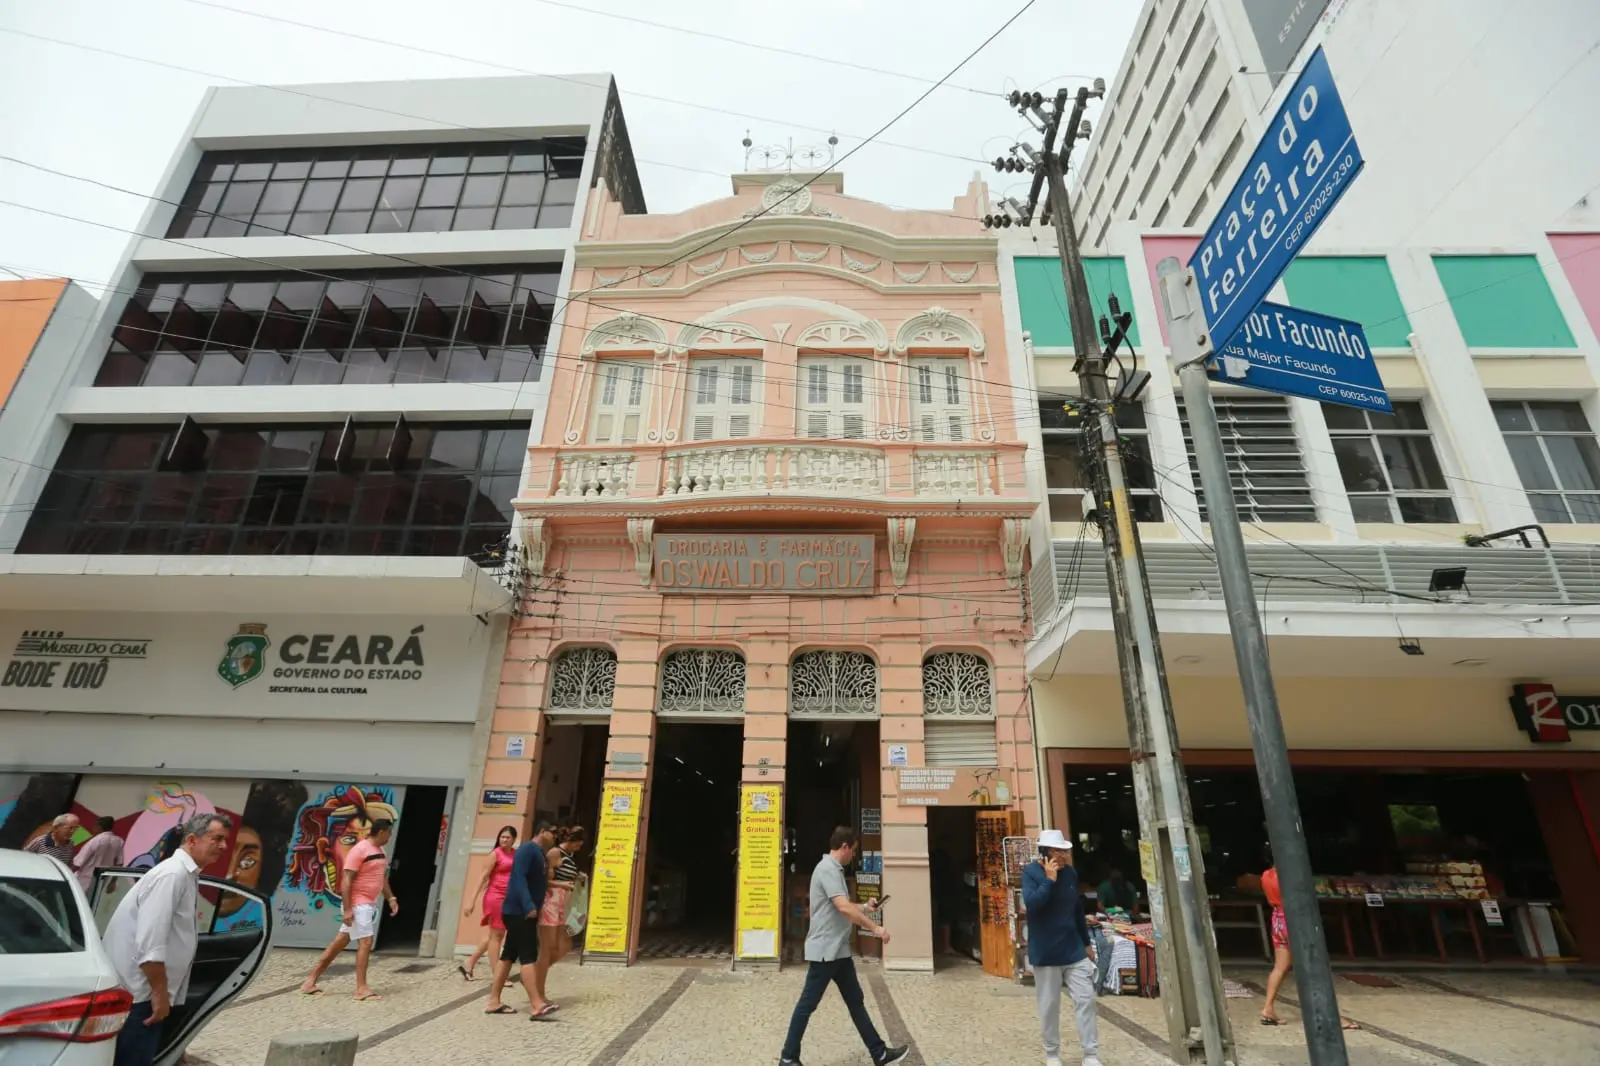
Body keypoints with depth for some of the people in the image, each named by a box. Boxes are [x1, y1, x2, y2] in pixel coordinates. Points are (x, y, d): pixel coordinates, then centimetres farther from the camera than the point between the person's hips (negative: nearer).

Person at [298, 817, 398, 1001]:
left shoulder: (380, 851, 11)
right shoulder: (359, 850, -18)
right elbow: (346, 880, -20)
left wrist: (391, 899, 14)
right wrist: (347, 908, -23)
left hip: (370, 904, 9)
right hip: (357, 905, -9)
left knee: (340, 942, 14)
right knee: (365, 942, -7)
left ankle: (311, 981, 24)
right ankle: (361, 988, -1)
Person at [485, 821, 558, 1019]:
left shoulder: (539, 853, 17)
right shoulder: (528, 849, -13)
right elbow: (519, 877, -24)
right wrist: (528, 905, -31)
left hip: (522, 912, 10)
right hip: (519, 911, -10)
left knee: (509, 955, 13)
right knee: (529, 956, -12)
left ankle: (493, 1002, 19)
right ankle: (537, 1006, -14)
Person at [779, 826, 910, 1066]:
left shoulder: (834, 869, 12)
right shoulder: (828, 869, -21)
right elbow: (843, 907, -30)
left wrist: (865, 908, 19)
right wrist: (875, 928, -25)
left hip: (839, 951, 10)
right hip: (825, 950, -10)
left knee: (856, 1002, 15)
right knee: (808, 1004, 2)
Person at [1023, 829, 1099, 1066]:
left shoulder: (1070, 872, 2)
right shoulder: (1031, 872, -13)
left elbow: (1078, 909, 13)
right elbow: (1031, 903, -27)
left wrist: (1087, 942, 19)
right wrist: (1049, 879, -26)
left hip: (1074, 949, 4)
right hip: (1045, 953, -4)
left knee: (1085, 1000, 4)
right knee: (1049, 1007, 6)